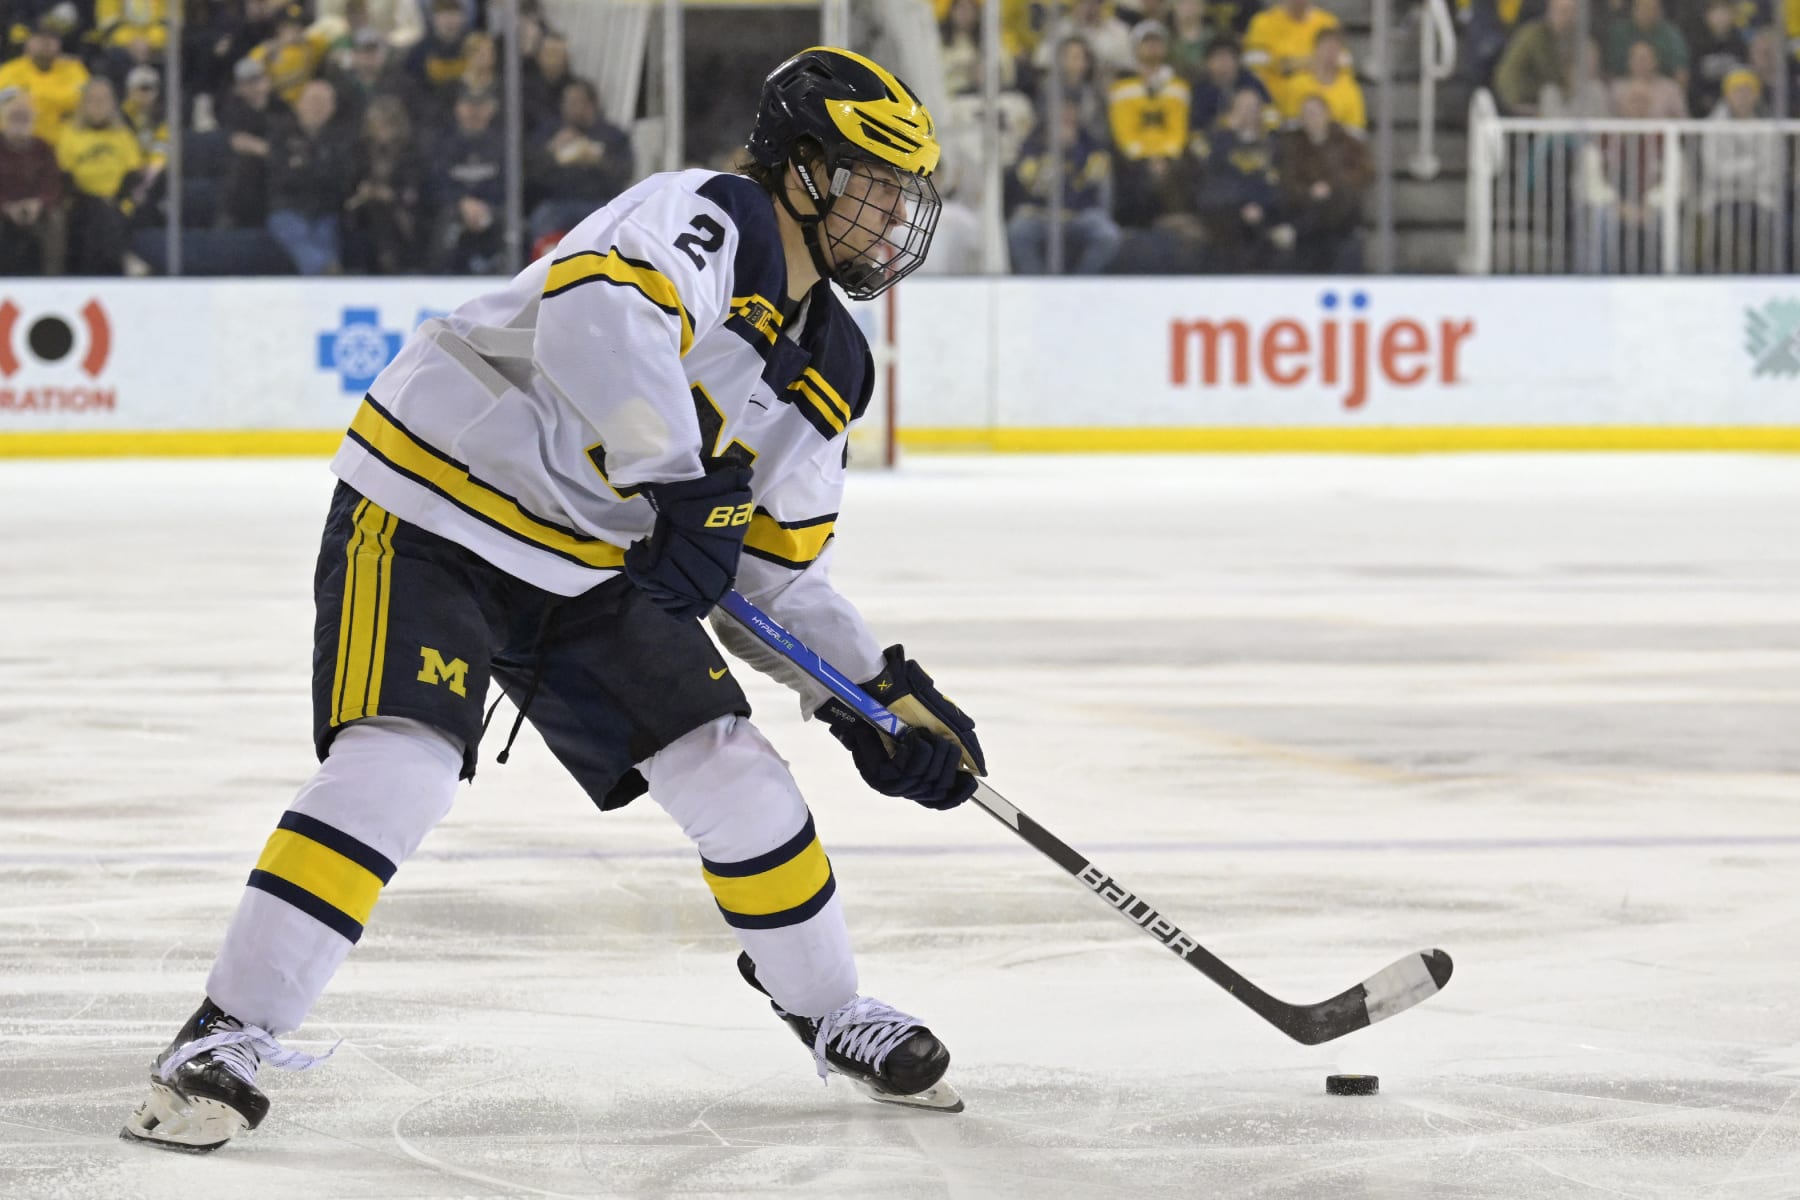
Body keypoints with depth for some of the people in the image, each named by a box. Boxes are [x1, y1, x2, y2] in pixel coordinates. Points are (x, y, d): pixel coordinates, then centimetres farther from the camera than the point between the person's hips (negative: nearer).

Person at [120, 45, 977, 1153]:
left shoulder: (826, 370, 9)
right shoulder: (699, 220, -17)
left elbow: (775, 567, 15)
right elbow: (598, 314, -39)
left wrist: (885, 697, 6)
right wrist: (678, 484, -42)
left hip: (588, 565, 8)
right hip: (428, 516, -8)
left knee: (730, 770, 3)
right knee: (398, 766, -24)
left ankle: (831, 1015, 24)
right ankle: (229, 1039, -19)